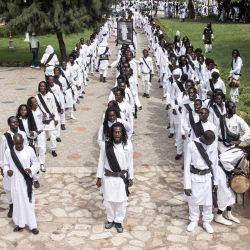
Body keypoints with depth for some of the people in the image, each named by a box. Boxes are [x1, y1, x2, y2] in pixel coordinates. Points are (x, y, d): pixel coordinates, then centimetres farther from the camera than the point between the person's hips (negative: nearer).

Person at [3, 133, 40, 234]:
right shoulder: (8, 152, -7)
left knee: (29, 203, 6)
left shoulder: (29, 150, -11)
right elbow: (5, 164, 4)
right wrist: (7, 171, -18)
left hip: (26, 181, -1)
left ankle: (32, 225, 19)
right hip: (15, 182, 2)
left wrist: (31, 170, -21)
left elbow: (36, 163, -1)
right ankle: (20, 224, 30)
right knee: (17, 203, 13)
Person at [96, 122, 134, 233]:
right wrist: (99, 177, 0)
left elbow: (130, 162, -2)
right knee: (108, 200, 13)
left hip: (122, 177, 0)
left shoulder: (128, 145, -11)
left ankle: (118, 221, 31)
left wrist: (131, 177, 3)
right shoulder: (105, 145, -13)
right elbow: (101, 161, -3)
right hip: (108, 177, 0)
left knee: (121, 201, 11)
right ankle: (110, 219, 36)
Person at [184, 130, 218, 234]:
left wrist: (215, 180, 7)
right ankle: (193, 221, 36)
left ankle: (206, 222, 34)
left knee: (208, 201, 13)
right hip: (194, 177, -2)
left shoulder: (213, 144, -10)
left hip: (207, 177, 2)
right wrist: (187, 185, -12)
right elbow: (187, 165, -13)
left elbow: (215, 162, 2)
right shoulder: (192, 145, -19)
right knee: (193, 201, 13)